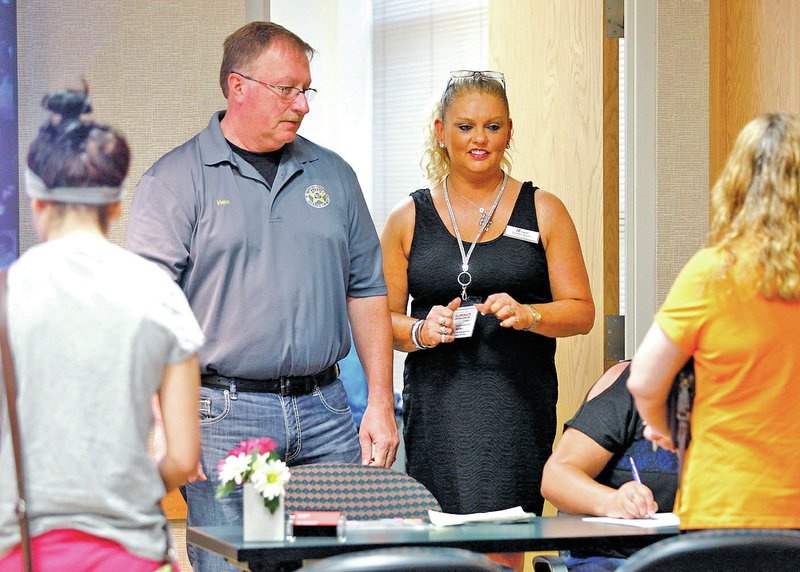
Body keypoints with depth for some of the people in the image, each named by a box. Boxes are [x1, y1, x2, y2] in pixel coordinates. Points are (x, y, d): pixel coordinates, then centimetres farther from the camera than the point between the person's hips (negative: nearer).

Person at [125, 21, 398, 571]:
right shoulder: (176, 181, -1)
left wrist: (380, 404, 9)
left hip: (324, 411, 4)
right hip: (225, 413, -4)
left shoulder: (332, 175, 14)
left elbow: (366, 290, 16)